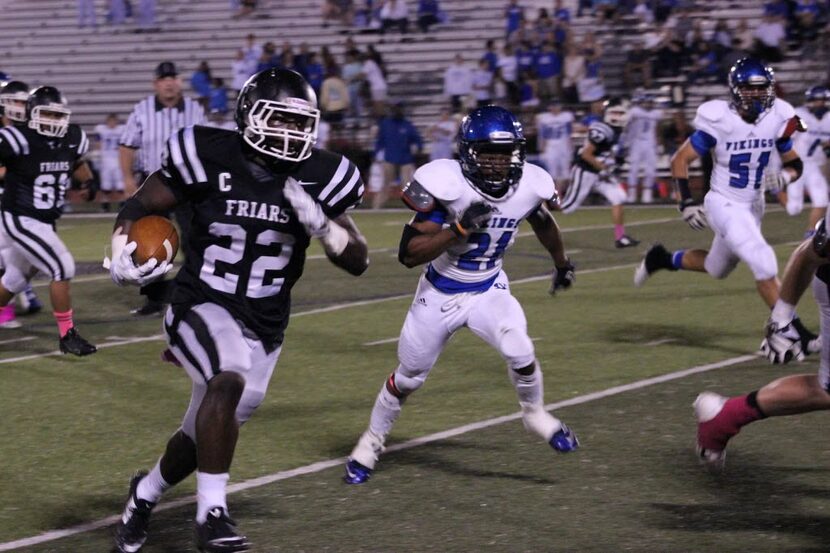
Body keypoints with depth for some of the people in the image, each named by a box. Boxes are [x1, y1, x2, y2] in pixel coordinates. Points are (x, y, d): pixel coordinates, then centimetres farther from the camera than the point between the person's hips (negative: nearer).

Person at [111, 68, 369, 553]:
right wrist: (122, 256, -22)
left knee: (209, 430, 14)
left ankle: (146, 493, 45)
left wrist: (320, 225, -19)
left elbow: (359, 261, 0)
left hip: (264, 326, 4)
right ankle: (212, 513, -25)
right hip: (203, 307, -4)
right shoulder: (210, 159, -12)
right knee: (229, 381, -34)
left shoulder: (317, 178, -5)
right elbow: (140, 207, -2)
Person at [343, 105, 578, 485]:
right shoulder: (447, 185, -30)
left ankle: (535, 415, 8)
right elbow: (408, 254, -30)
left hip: (489, 290, 2)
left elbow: (543, 225, 9)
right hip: (440, 293, -2)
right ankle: (372, 442, 35)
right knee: (409, 377, 11)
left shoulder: (528, 186, -17)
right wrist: (460, 228, -41)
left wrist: (562, 263, 25)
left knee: (520, 353, -22)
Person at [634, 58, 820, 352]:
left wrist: (787, 174, -18)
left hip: (753, 205, 7)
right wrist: (687, 202, -19)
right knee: (764, 265, -19)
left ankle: (661, 259, 46)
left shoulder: (778, 119, -6)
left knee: (716, 269, 23)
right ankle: (795, 332, -12)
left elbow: (794, 163, 6)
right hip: (724, 205, -6)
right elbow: (680, 160, -12)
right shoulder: (719, 121, -19)